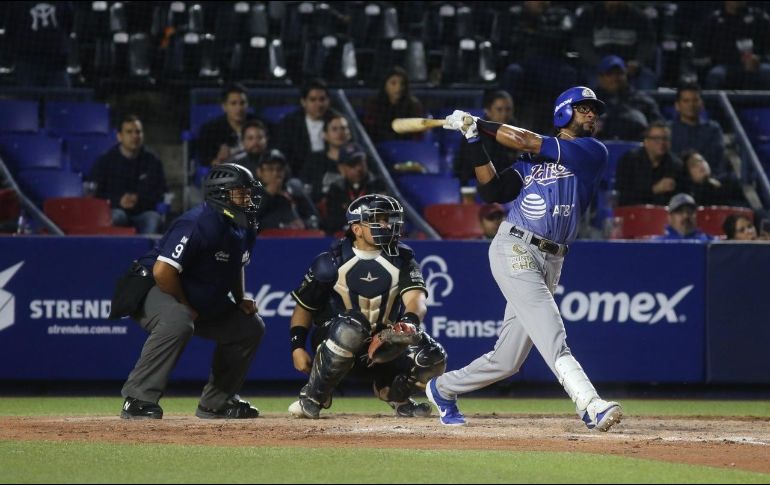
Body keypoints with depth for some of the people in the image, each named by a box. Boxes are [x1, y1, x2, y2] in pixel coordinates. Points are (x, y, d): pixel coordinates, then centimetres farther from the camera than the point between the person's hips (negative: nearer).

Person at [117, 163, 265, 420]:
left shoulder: (245, 230, 2)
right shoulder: (198, 224, -27)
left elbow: (234, 266, 23)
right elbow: (162, 272, -32)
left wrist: (241, 299, 7)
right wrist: (186, 307, -20)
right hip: (155, 290, -10)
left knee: (250, 326, 9)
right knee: (177, 322, -40)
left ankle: (216, 403, 17)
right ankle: (138, 400, -36)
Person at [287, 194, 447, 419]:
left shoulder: (401, 259, -3)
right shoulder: (332, 262, -8)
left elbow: (416, 298, -19)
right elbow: (304, 307, 1)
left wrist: (410, 320, -41)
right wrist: (297, 347, -11)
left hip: (382, 344, 3)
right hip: (334, 339, -3)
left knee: (434, 359, -21)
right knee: (351, 325, -40)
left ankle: (392, 391, 12)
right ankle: (312, 398, -22)